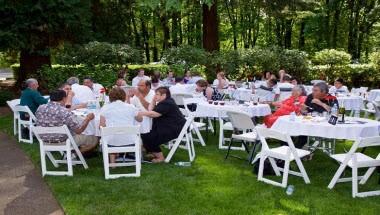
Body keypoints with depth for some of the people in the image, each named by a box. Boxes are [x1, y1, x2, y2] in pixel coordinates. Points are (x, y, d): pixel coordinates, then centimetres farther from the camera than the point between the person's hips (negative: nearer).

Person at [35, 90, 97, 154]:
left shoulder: (40, 108, -6)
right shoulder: (65, 112, -24)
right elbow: (79, 131, -20)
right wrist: (88, 119, -2)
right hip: (63, 143, -7)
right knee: (94, 139, 6)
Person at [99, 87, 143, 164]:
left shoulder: (105, 108, -2)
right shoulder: (131, 107, -1)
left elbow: (102, 125, -3)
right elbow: (140, 119, 13)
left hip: (111, 141, 0)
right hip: (129, 141, 0)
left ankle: (112, 161, 26)